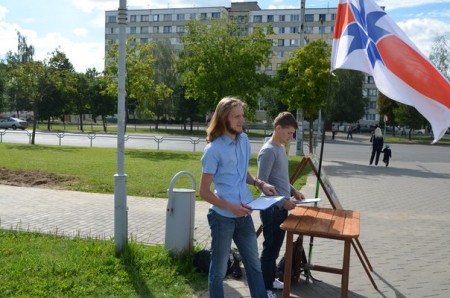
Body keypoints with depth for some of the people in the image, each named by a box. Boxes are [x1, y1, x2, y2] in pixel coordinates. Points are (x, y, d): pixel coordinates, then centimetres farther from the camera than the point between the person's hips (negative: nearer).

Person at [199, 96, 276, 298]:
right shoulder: (213, 149, -15)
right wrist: (231, 207, -20)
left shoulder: (244, 139, 4)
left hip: (244, 215, 7)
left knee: (254, 265, 18)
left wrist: (259, 183, 2)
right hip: (223, 217, -6)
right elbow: (204, 192, -13)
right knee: (219, 270, 10)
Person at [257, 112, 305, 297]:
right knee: (270, 249, 1)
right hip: (272, 208, -9)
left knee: (276, 248, 19)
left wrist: (293, 191, 10)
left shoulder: (280, 149, 11)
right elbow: (262, 182, -22)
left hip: (282, 207, 9)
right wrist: (282, 202, -22)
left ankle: (271, 280, 33)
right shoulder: (268, 151, -18)